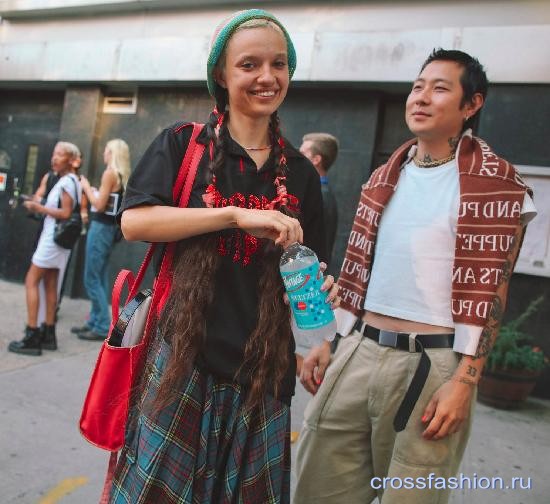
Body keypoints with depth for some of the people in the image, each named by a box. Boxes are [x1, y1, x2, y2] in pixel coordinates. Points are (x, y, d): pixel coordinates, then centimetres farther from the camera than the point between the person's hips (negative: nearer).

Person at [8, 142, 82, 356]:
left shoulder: (68, 181, -14)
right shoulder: (64, 180, 16)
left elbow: (66, 213, -20)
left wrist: (39, 208, -14)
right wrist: (38, 206, 4)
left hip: (54, 237, -10)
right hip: (55, 237, 10)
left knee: (31, 281, -8)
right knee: (50, 284, 10)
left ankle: (32, 337, -8)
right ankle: (48, 334, 15)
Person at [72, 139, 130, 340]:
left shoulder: (110, 173, -13)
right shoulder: (122, 176, 12)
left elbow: (99, 205, -16)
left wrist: (86, 187, -4)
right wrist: (92, 190, 11)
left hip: (100, 228, -9)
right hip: (109, 228, 9)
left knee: (92, 278, -4)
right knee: (100, 277, 13)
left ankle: (102, 327, -1)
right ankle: (95, 321, 21)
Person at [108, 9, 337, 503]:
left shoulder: (300, 172, 9)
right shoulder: (183, 144, 0)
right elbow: (134, 220, -13)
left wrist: (319, 290, -7)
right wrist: (236, 215, -21)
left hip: (262, 369, 3)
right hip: (183, 355, -3)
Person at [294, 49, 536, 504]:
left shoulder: (497, 184, -4)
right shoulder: (384, 179, 13)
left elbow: (492, 292, -8)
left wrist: (464, 381, -14)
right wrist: (328, 341, 13)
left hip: (432, 363, -5)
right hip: (358, 351, 6)